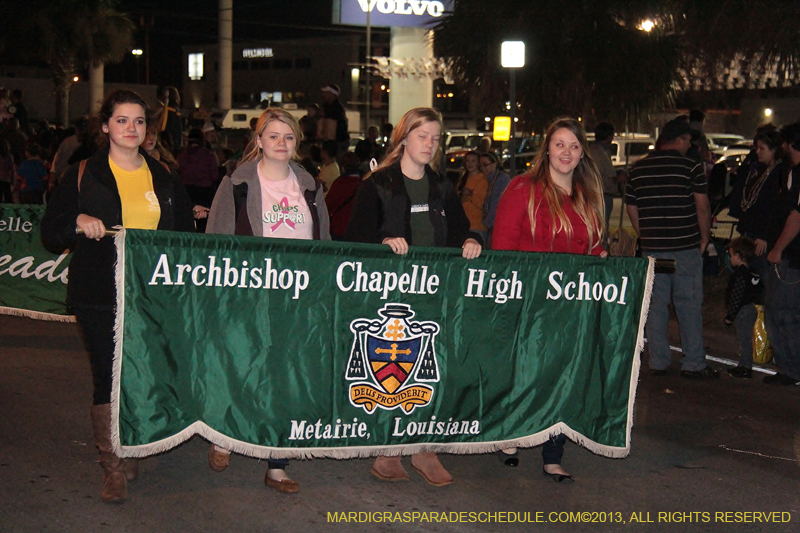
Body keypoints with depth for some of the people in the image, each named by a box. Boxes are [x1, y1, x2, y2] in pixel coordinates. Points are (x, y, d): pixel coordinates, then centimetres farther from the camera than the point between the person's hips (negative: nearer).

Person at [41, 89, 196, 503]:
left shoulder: (164, 178, 12)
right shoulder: (83, 176, 2)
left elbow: (185, 236, 18)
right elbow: (50, 233, 3)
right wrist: (78, 222, -18)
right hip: (100, 296, -3)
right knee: (109, 376, -2)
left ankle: (129, 452, 24)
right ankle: (113, 467, 10)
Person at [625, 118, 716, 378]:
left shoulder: (637, 169, 6)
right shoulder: (691, 166, -7)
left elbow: (631, 208, 10)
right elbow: (702, 206, -8)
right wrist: (704, 238, 4)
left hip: (652, 248, 3)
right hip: (686, 247, -3)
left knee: (655, 305, 9)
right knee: (689, 305, 3)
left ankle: (658, 362, 11)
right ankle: (693, 364, 5)